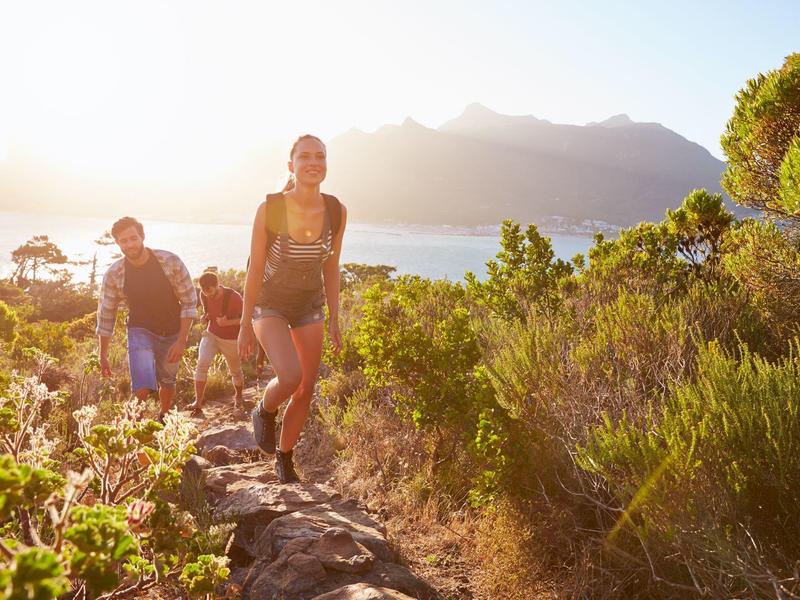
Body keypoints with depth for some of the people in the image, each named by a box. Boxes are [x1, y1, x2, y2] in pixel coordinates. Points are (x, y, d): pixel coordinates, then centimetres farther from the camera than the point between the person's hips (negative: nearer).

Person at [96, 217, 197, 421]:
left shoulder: (171, 262, -19)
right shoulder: (113, 274, -15)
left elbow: (189, 302, -12)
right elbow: (106, 315, -4)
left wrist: (181, 341, -16)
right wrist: (103, 356, 1)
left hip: (172, 333, 1)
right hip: (140, 331, -1)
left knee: (167, 383, 18)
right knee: (142, 388, -19)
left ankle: (163, 419, 46)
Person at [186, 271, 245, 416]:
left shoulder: (233, 297, -24)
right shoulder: (204, 296, -8)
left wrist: (227, 323, -30)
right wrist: (205, 317, -10)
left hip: (231, 339, -3)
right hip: (211, 334, 3)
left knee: (235, 371, 13)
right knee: (202, 364, -20)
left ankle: (238, 397, 42)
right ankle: (198, 403, -18)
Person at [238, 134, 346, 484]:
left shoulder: (336, 212, -13)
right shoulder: (269, 209, -22)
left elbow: (331, 269, 0)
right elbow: (255, 270, -14)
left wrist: (334, 321, 3)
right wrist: (245, 326, -9)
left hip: (310, 305, 4)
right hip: (270, 304, -3)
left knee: (306, 390, 4)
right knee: (290, 377, -25)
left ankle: (284, 459, 27)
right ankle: (264, 412, 11)